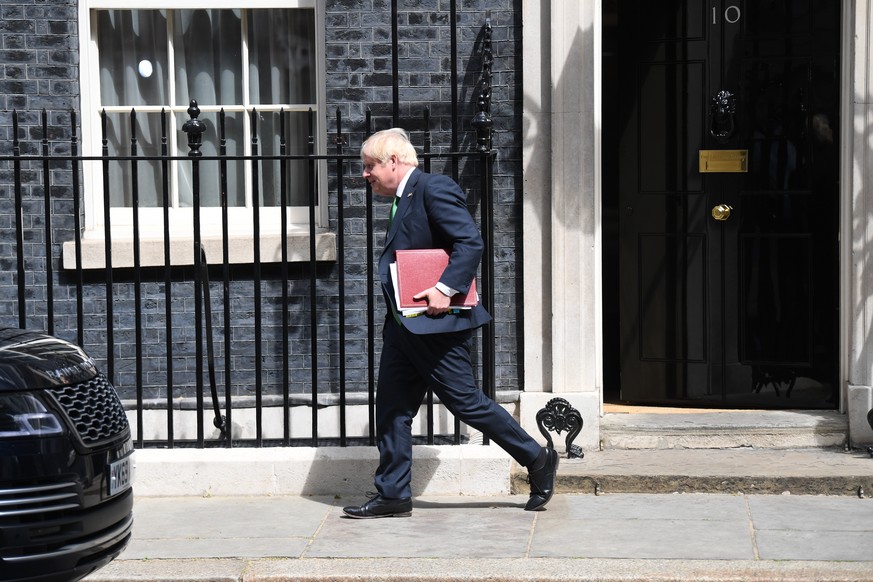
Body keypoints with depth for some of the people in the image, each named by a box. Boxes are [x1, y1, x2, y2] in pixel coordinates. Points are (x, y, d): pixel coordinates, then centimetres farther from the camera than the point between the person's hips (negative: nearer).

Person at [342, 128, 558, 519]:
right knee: (392, 408, 7)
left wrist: (445, 289, -27)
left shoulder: (434, 188, -12)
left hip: (437, 323, -10)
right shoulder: (404, 199, 18)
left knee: (464, 400, -3)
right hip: (404, 324, 10)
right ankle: (392, 496, 13)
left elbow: (471, 241, -20)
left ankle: (538, 460, 11)